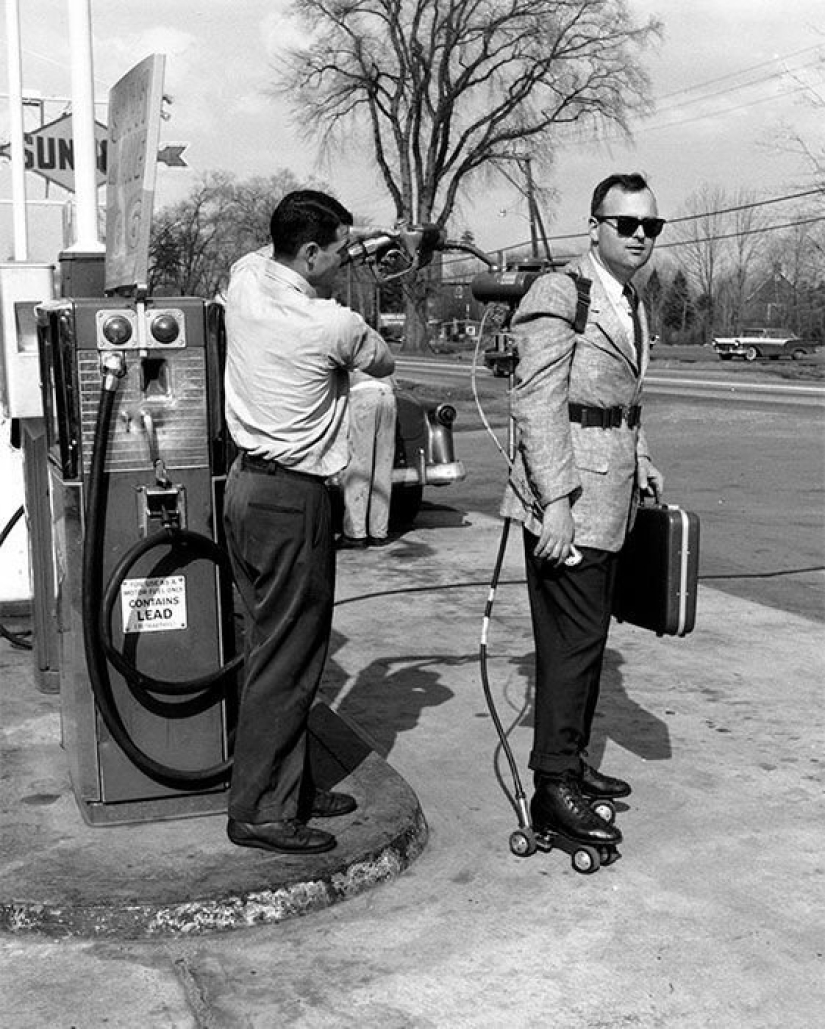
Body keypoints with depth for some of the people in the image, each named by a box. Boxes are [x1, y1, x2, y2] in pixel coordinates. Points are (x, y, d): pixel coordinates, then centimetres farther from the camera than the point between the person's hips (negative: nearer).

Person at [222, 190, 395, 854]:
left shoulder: (245, 277, 1)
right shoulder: (335, 325, -17)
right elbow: (385, 363, 4)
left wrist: (342, 241, 19)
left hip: (246, 482, 9)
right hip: (293, 500, -9)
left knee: (275, 644, 15)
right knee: (287, 657, -1)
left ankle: (292, 785, 25)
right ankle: (261, 810, 6)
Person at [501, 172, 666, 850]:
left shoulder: (633, 305, 17)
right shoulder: (558, 295, -12)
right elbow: (538, 405, -18)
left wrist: (643, 463, 16)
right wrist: (556, 501, -23)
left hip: (611, 500, 9)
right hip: (567, 498, -9)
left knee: (590, 634, 16)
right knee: (574, 638, -7)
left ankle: (572, 760, 29)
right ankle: (553, 790, 2)